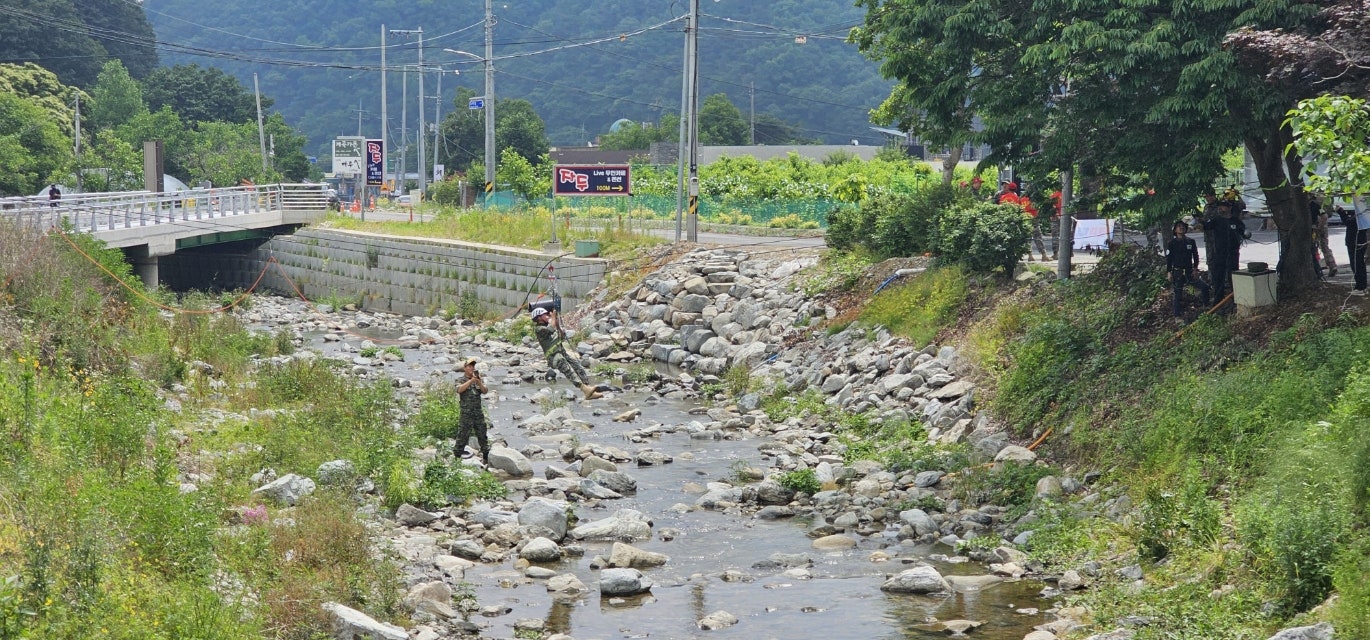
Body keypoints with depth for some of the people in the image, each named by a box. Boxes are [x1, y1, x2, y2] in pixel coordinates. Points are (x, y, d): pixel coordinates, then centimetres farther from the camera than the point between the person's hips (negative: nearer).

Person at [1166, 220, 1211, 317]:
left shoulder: (1191, 241, 5)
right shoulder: (1172, 243, -4)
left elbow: (1195, 256, 10)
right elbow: (1168, 258, -2)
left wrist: (1195, 269, 1)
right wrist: (1169, 272, -6)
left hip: (1189, 272, 3)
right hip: (1178, 273, -3)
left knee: (1204, 286, -3)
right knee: (1178, 294, 0)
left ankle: (1206, 307, 14)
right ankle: (1177, 316, 8)